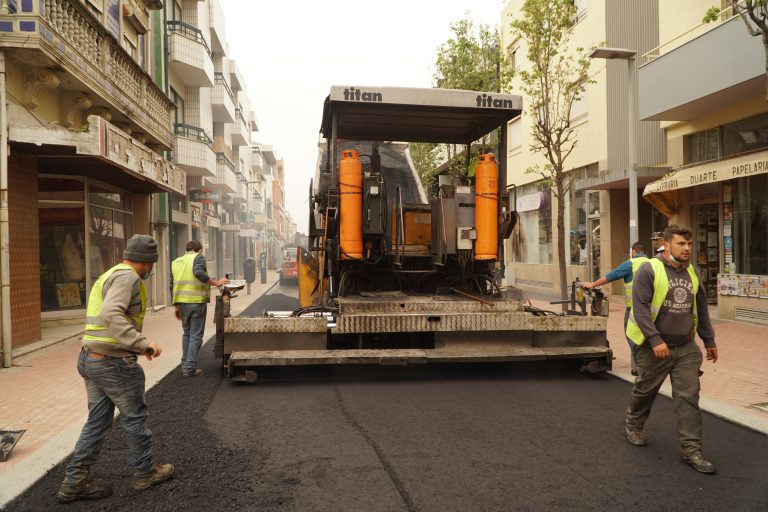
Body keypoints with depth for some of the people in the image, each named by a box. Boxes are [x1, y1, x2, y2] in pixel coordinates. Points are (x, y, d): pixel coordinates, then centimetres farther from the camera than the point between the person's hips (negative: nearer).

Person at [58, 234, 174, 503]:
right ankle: (145, 472, 24)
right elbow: (111, 314, -31)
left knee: (97, 421, 15)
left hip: (91, 358, 9)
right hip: (114, 363, -9)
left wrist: (137, 345, 16)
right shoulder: (127, 276, -16)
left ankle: (75, 481, 20)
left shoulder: (109, 275, 15)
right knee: (135, 418, 8)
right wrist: (143, 343, -32)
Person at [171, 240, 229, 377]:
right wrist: (216, 283, -18)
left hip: (181, 302, 6)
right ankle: (190, 368, 4)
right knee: (196, 336, 3)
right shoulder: (198, 257, -3)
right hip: (197, 302, -6)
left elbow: (173, 285, 16)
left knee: (187, 333, 20)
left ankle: (185, 365, 24)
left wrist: (176, 306, 21)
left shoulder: (176, 261, 16)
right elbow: (198, 272, -24)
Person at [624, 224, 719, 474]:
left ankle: (691, 449, 8)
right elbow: (640, 308, -18)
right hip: (655, 347, -5)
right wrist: (655, 340, -24)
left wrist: (709, 341, 20)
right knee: (645, 390, 13)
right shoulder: (649, 270, -12)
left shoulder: (692, 272, 8)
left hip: (686, 348, 5)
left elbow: (701, 309, 18)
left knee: (689, 397, 0)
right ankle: (633, 425, 37)